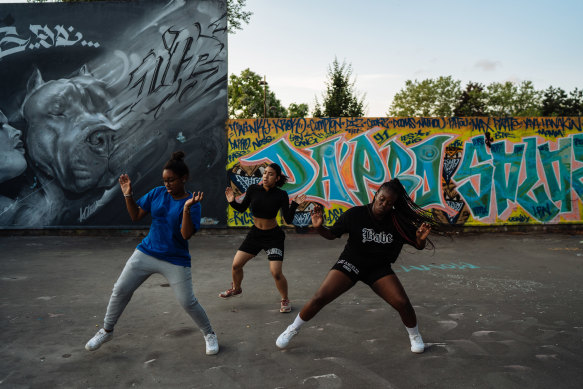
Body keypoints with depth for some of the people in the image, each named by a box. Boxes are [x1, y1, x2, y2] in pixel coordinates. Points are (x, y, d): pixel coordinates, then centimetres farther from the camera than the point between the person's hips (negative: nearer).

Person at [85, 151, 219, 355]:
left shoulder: (191, 203, -14)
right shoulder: (157, 193, -1)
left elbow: (186, 234, -24)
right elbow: (136, 216, 6)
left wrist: (187, 208, -36)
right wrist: (128, 195, -6)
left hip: (175, 261, -4)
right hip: (146, 253, 5)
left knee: (188, 302, -3)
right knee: (120, 290, 8)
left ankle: (209, 334, 22)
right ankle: (106, 331, 33)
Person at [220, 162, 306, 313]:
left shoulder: (281, 195, -17)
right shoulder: (253, 189, -10)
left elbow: (288, 220, -18)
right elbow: (242, 208, 4)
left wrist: (294, 204, -31)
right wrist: (232, 202, -14)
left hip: (273, 236, -4)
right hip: (255, 233, 4)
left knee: (276, 272, -14)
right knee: (236, 264, 6)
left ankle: (285, 300, 14)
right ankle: (236, 288, 38)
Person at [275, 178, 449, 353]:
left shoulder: (398, 222, -13)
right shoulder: (355, 214, -17)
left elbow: (418, 245, -5)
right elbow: (332, 234, -9)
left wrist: (421, 238, -29)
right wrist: (319, 227, -30)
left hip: (379, 269, 1)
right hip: (350, 263, -1)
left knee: (403, 303, -15)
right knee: (319, 298, -13)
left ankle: (415, 336, 18)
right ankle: (292, 329, 12)